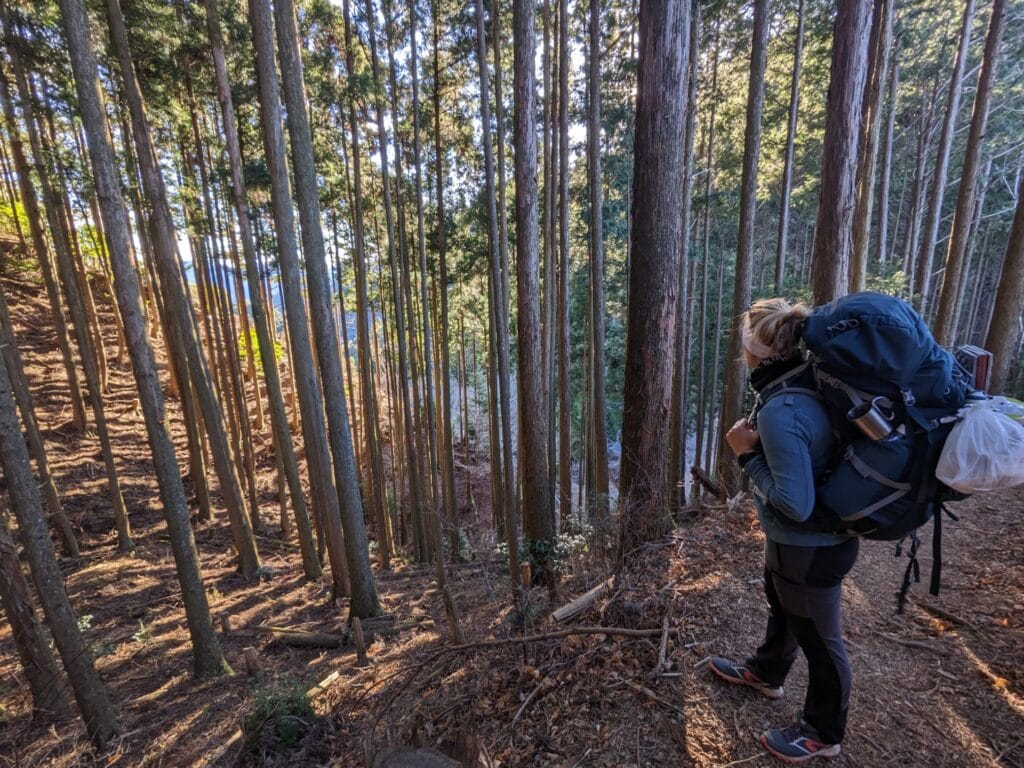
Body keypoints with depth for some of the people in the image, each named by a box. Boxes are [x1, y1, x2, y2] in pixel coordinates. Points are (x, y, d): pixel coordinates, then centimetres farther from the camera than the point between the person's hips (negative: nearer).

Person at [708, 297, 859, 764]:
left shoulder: (780, 411, -33)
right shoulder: (804, 385, -6)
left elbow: (795, 505, -31)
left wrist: (748, 454, -23)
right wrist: (760, 443, -5)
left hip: (811, 549, -9)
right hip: (795, 541, 9)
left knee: (819, 638, 17)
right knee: (782, 608, 31)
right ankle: (766, 673, 58)